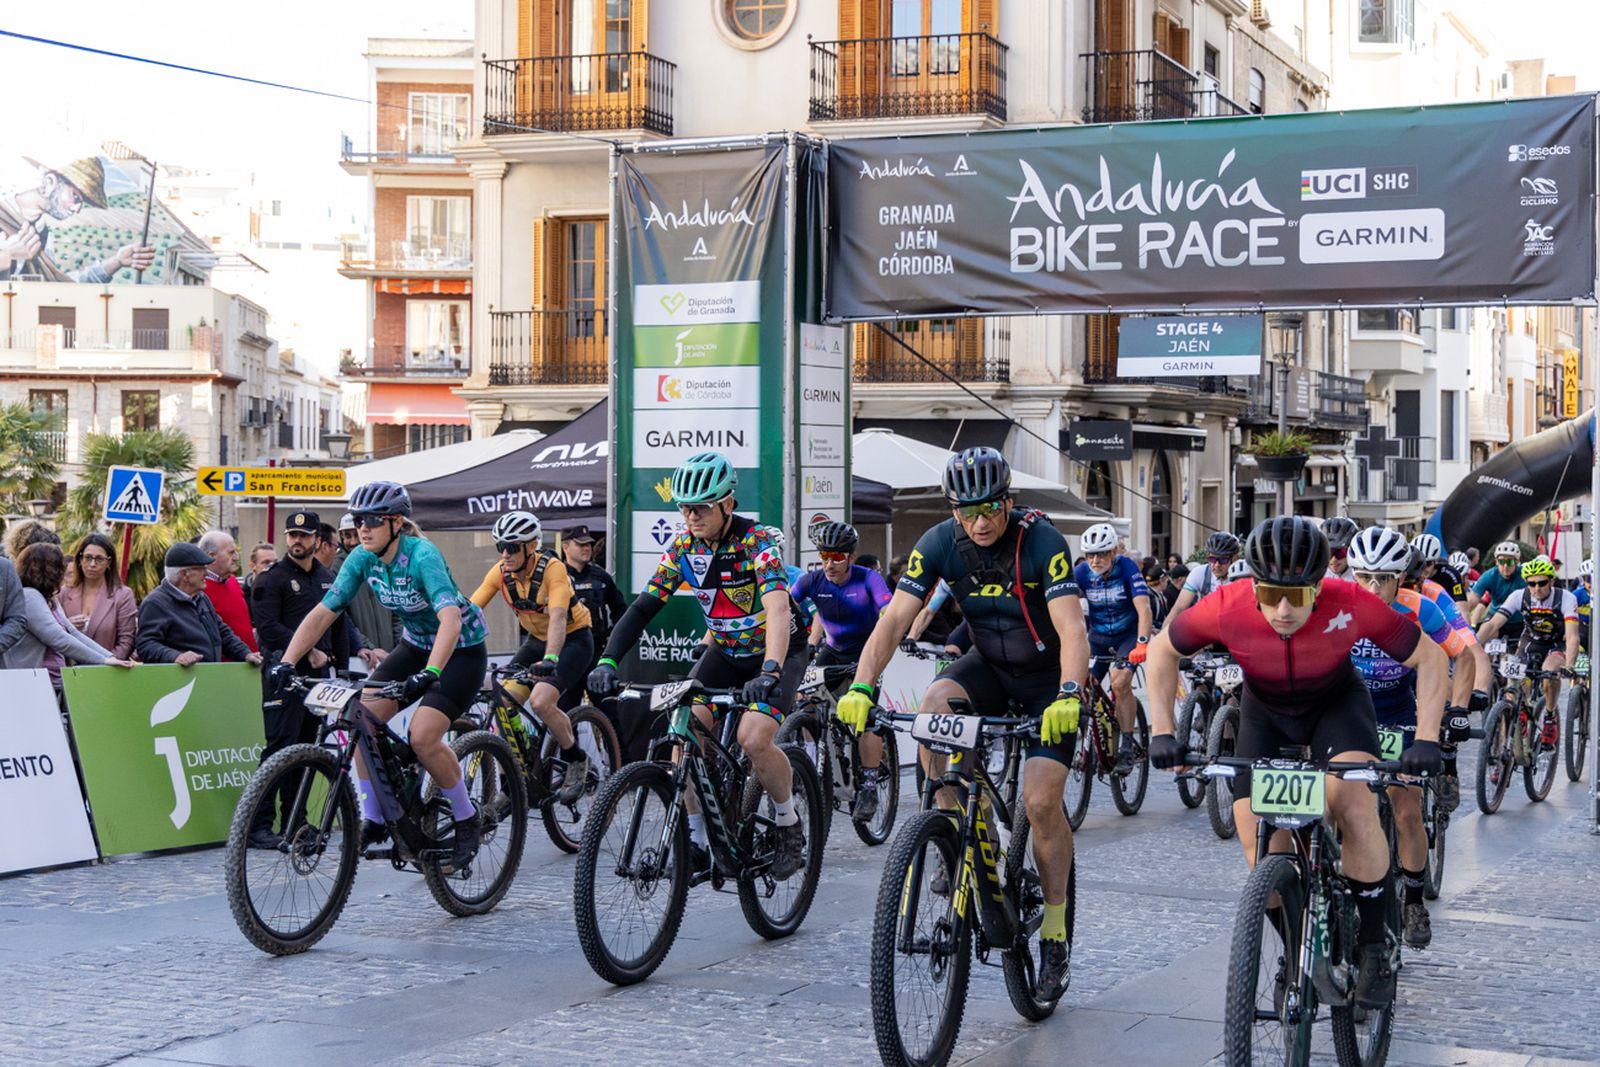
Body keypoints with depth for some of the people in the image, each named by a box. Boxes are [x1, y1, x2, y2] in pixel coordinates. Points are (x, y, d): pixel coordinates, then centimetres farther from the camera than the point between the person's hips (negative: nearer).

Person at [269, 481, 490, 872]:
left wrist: (429, 673, -55)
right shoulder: (362, 559, -9)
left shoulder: (422, 555, -29)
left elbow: (450, 619, -41)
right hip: (415, 645, 7)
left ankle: (466, 821, -1)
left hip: (462, 650, -7)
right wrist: (286, 662, -22)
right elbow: (323, 613, -10)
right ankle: (373, 819, 1)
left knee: (422, 736, -22)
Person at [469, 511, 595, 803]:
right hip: (536, 640, 6)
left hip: (572, 640, -6)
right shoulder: (500, 572, -11)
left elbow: (557, 618, -39)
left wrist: (550, 660, -54)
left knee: (540, 702, -26)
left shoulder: (552, 568, -26)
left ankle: (576, 760, -1)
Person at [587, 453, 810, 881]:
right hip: (726, 651, 5)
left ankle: (790, 828, -1)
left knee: (753, 738, -26)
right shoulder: (683, 548, -9)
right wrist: (607, 662, -26)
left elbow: (778, 611, -38)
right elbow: (643, 607, -11)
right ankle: (695, 838, -3)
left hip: (778, 651, -5)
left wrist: (770, 672, -54)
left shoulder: (757, 542, -25)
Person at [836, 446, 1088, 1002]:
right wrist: (861, 689, -35)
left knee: (1041, 800, -14)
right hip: (989, 665, 3)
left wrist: (1068, 696, -51)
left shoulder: (1042, 541, -26)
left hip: (1049, 676, -3)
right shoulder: (940, 544, -16)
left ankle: (1055, 934, 4)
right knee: (934, 706, -30)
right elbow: (894, 620, -21)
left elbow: (1072, 629, -34)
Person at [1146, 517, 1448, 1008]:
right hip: (1265, 712, 2)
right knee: (1259, 848, -9)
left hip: (1336, 703, -2)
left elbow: (1429, 658, -20)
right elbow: (1162, 650, -13)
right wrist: (1162, 731, -21)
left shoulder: (1352, 606, -35)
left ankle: (1374, 946, -12)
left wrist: (1426, 739, -29)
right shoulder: (1227, 608, -33)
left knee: (1353, 804, -28)